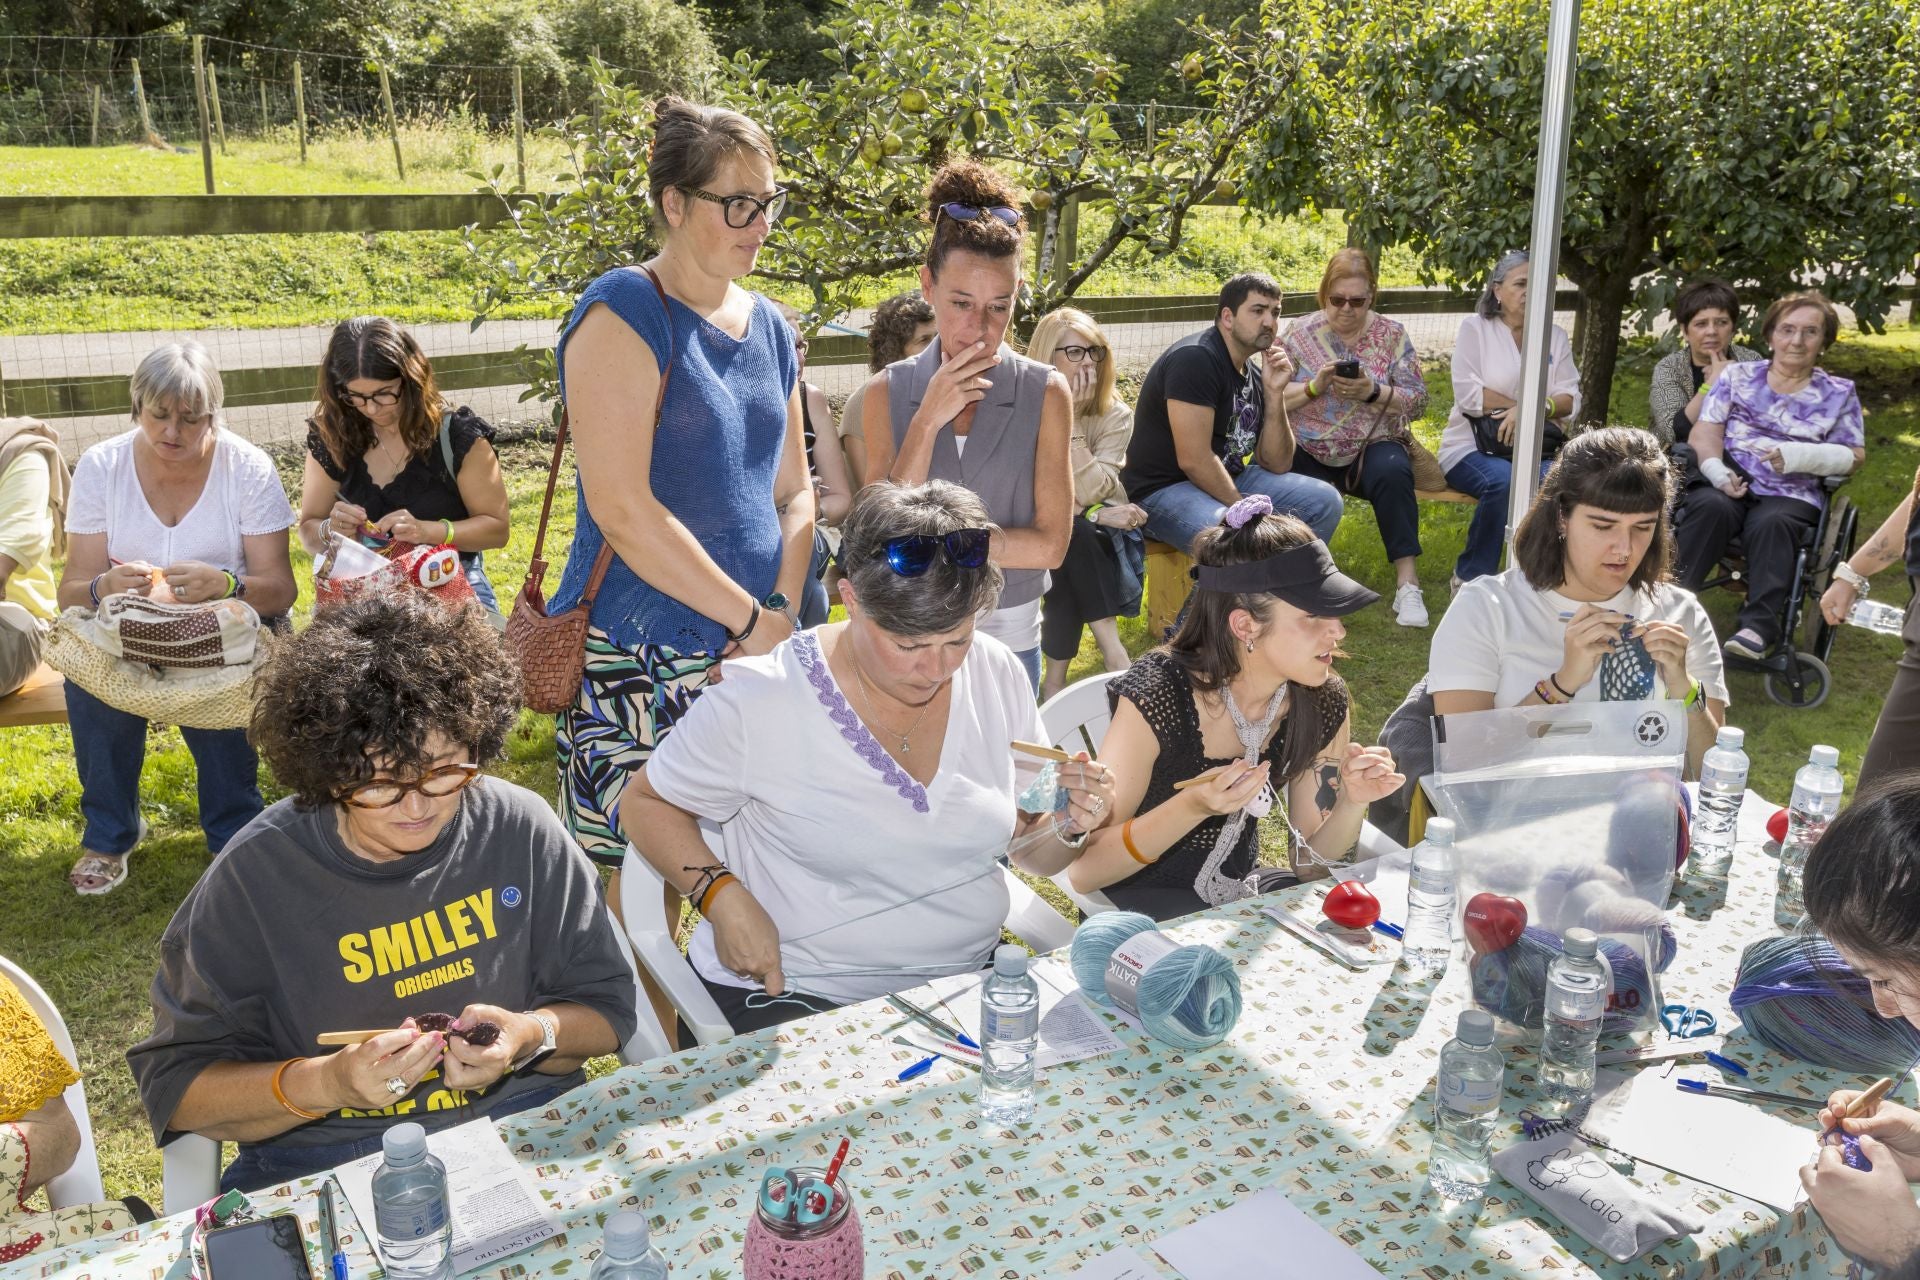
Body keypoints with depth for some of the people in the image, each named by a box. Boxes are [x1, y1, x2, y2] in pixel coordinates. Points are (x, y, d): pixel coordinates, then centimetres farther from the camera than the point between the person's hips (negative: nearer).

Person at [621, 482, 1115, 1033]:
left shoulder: (998, 675, -1)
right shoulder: (758, 702, -15)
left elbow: (1029, 851, 9)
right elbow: (650, 801, 0)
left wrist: (1069, 826, -13)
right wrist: (722, 896, -15)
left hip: (970, 976, 4)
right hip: (797, 995, -4)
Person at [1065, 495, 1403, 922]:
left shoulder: (1323, 702, -9)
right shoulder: (1156, 697, -26)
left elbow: (1308, 866, 1)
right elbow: (1083, 871, -24)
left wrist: (1352, 802, -19)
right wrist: (1193, 807, -37)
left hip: (1243, 893, 6)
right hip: (1142, 912, -6)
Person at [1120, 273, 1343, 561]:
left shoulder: (1255, 375, 10)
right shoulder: (1195, 358, -18)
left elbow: (1277, 464, 6)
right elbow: (1194, 460, -24)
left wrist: (1274, 393, -5)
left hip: (1225, 482, 9)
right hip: (1163, 490, -9)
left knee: (1325, 501, 0)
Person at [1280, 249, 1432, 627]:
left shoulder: (1392, 334, 6)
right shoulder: (1300, 332, 5)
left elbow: (1417, 401, 0)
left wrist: (1373, 391, -18)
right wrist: (1314, 387, -17)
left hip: (1372, 447, 0)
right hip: (1308, 451, 0)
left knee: (1393, 472, -34)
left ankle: (1407, 582, -29)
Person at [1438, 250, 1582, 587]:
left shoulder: (1556, 337, 14)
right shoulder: (1474, 328, 4)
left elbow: (1570, 400, 2)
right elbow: (1467, 393, -10)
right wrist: (1520, 405, -9)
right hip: (1473, 445, -3)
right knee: (1503, 481, -36)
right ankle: (1471, 577, -17)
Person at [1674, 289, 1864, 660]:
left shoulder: (1839, 394, 15)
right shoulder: (1738, 377, 16)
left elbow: (1853, 455, 9)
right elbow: (1705, 432, 6)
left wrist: (1802, 456, -11)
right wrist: (1717, 471, -16)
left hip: (1791, 495, -1)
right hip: (1727, 484, 1)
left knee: (1772, 523, -35)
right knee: (1711, 508, -34)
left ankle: (1759, 625, -40)